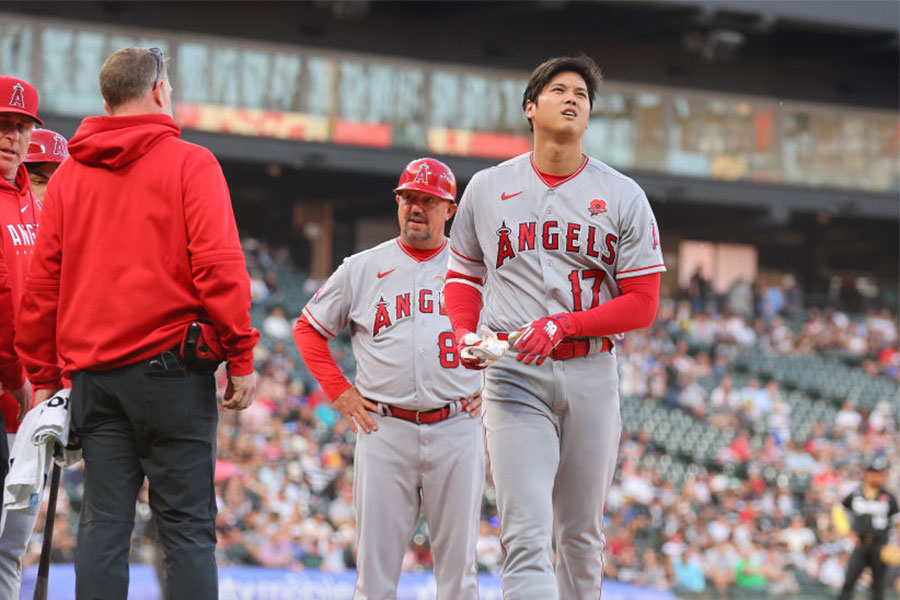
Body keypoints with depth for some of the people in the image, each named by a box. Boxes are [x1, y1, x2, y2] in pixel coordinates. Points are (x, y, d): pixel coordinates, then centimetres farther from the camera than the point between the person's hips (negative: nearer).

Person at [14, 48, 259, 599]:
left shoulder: (69, 175, 12)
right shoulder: (189, 164, -1)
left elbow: (42, 284, 12)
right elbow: (219, 264, -10)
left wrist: (44, 377, 17)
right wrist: (241, 356, -6)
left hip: (92, 372, 4)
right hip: (170, 366, -4)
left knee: (104, 522, 5)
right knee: (187, 523, -5)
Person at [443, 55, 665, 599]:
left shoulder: (623, 196, 4)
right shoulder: (487, 188, 9)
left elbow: (642, 304, 1)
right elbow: (463, 274, 19)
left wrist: (562, 325, -12)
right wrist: (465, 333, -2)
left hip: (592, 375, 1)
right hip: (514, 376, -1)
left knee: (582, 536, 9)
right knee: (527, 536, -15)